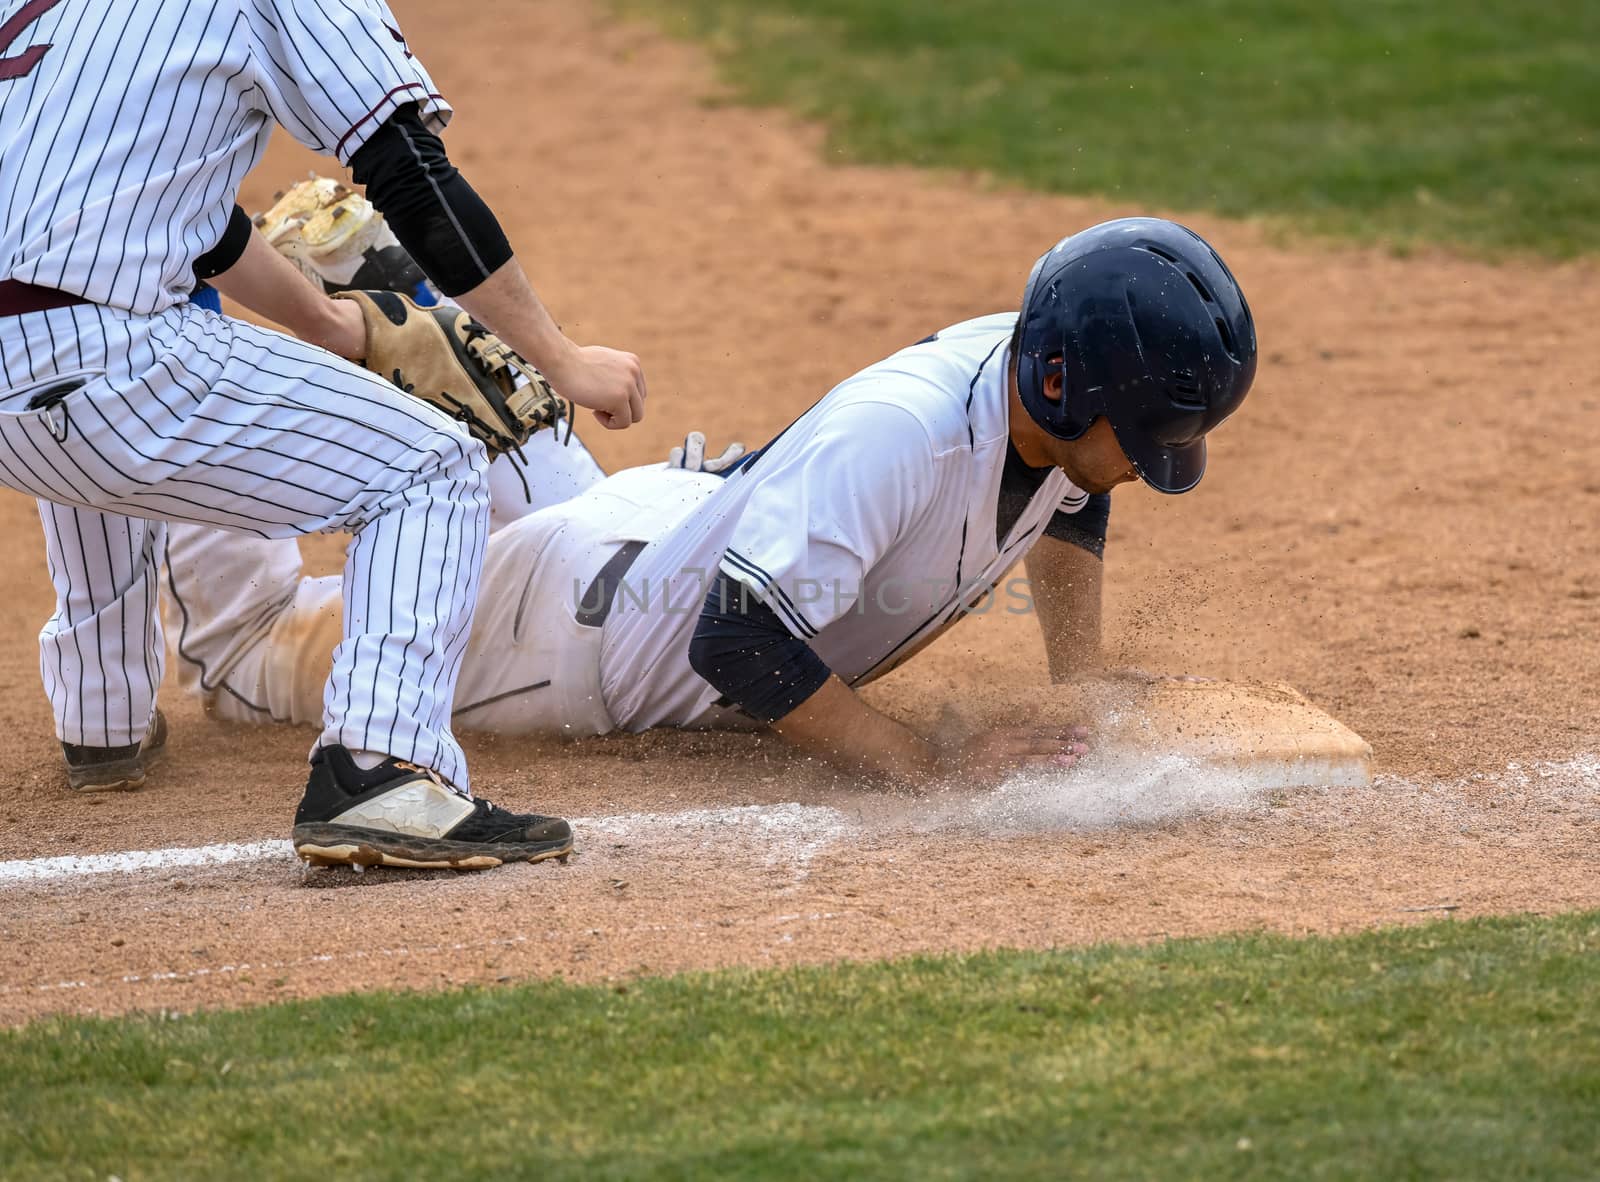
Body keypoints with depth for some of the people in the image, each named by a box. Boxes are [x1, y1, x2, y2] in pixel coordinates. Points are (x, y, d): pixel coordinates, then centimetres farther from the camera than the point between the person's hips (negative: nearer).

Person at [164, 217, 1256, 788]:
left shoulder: (1053, 379, -16)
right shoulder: (898, 427, -42)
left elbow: (1067, 491, 9)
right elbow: (740, 641, -45)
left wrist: (1081, 688, 1)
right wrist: (929, 767, -44)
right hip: (587, 621, -7)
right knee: (249, 651, 15)